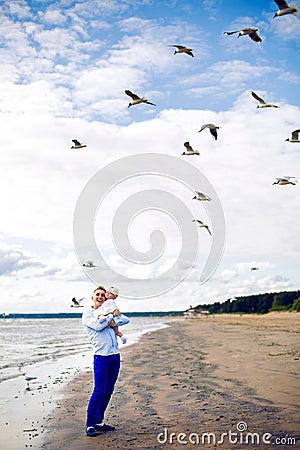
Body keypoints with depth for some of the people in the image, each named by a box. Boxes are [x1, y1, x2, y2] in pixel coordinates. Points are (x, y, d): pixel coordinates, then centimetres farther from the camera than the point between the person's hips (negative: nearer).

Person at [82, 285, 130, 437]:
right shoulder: (87, 313, 1)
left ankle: (99, 421, 19)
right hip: (101, 356, -6)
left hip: (115, 355, 6)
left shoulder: (108, 312, 19)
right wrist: (112, 315, -5)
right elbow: (97, 325, -17)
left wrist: (113, 321, -10)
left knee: (109, 390, 9)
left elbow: (126, 320, 7)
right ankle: (89, 425, -1)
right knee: (99, 391, -10)